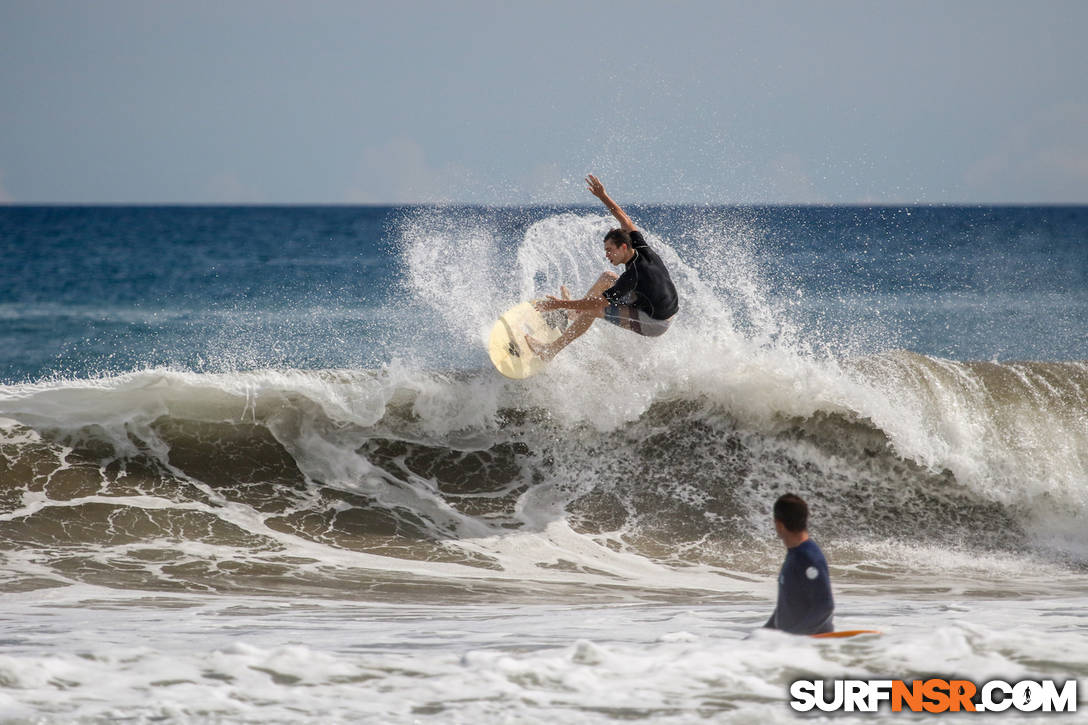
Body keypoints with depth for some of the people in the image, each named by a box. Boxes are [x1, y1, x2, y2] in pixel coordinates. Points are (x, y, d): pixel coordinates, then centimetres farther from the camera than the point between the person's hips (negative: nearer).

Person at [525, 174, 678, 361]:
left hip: (654, 324, -9)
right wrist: (603, 196, 4)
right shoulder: (643, 249, -8)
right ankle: (576, 312, 33)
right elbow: (625, 222, 7)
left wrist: (561, 304, -22)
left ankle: (550, 351, -11)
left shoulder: (633, 276, -30)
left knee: (593, 309, -14)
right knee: (608, 277, 18)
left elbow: (600, 302, -27)